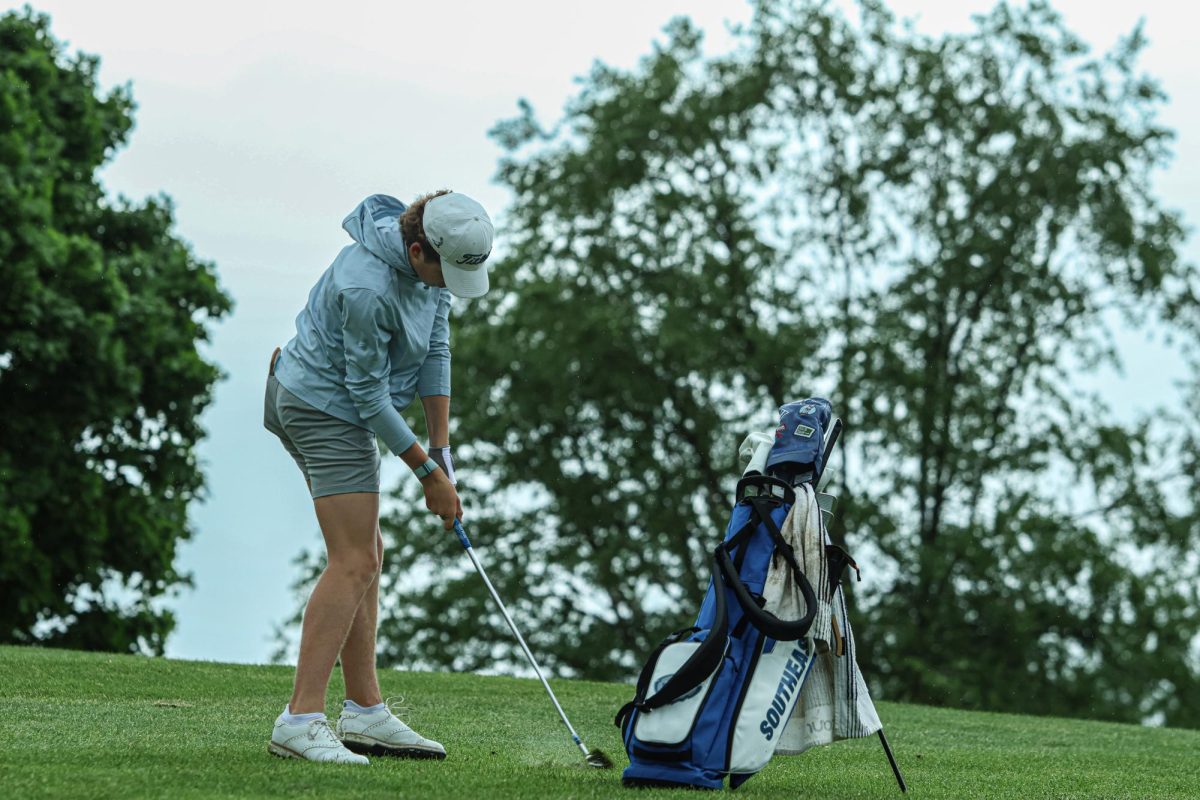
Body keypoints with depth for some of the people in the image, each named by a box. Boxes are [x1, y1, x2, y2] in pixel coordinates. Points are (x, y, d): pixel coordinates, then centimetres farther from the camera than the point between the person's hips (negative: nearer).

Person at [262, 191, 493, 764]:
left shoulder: (433, 256, -5)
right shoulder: (368, 290, -31)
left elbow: (436, 347, 2)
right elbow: (369, 394, -21)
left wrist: (441, 447, 0)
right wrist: (429, 473, -13)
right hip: (327, 409, -10)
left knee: (364, 555, 12)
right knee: (353, 563, -14)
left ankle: (364, 713, 17)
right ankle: (300, 722, -17)